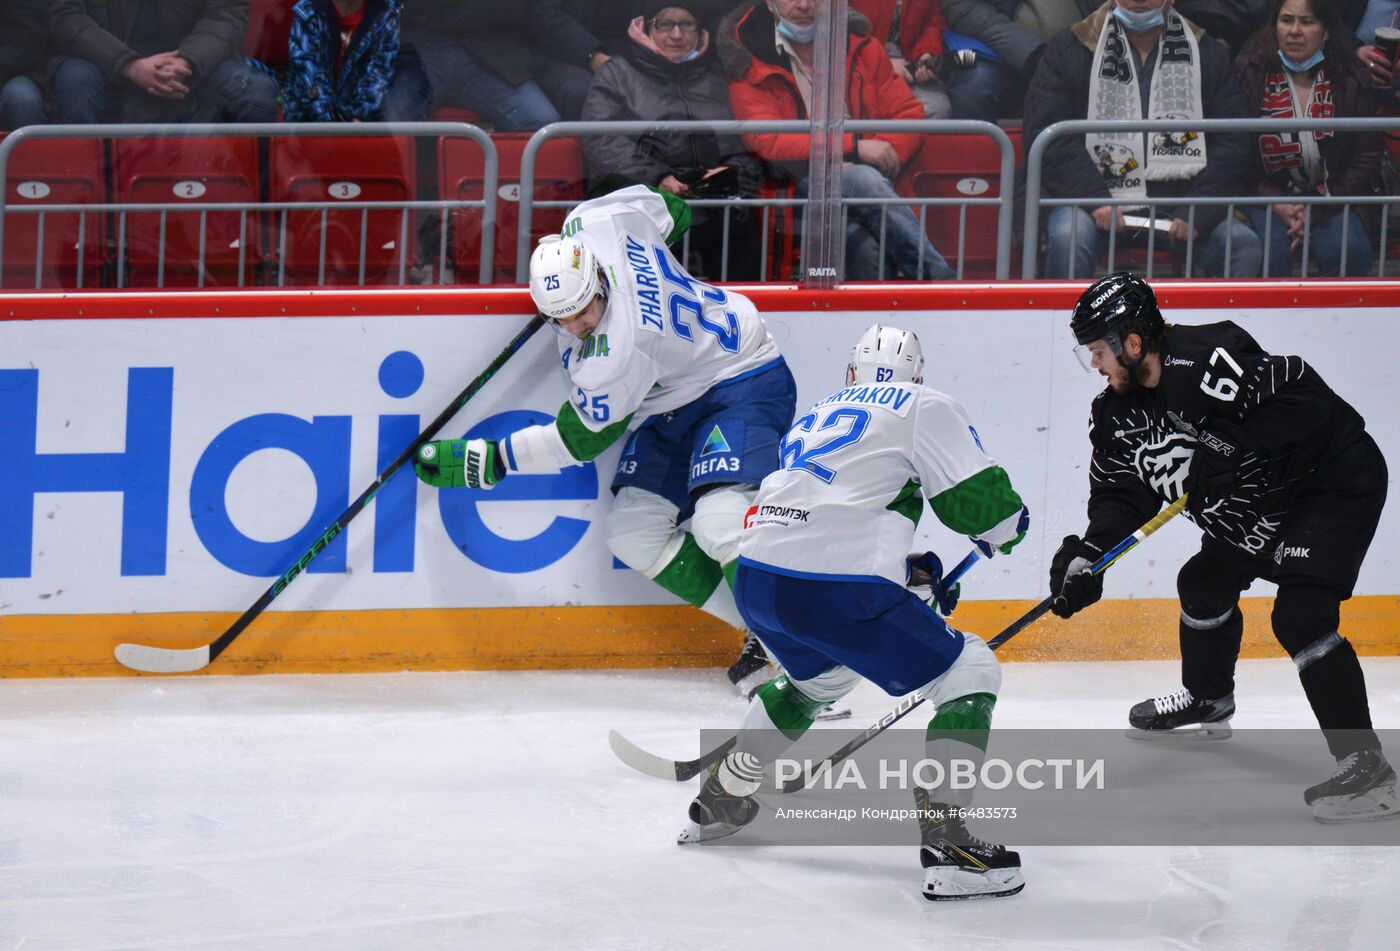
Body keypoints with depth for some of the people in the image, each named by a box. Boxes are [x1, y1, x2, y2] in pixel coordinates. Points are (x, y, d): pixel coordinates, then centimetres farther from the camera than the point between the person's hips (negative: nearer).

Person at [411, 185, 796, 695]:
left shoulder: (616, 357, -35)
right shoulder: (593, 223, -18)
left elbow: (580, 441, -20)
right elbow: (665, 207, 3)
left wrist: (487, 462, -15)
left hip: (744, 382, -10)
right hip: (674, 405, 10)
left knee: (719, 522, -32)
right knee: (632, 532, -1)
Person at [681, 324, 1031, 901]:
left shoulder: (813, 420, 30)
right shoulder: (924, 406, 9)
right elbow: (979, 500, 2)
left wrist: (910, 571, 32)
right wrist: (1004, 527, 24)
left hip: (756, 581, 7)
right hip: (838, 590, -7)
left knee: (821, 674, 37)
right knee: (969, 672, 5)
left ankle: (720, 799, 44)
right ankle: (944, 843, -9)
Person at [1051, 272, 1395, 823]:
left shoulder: (1205, 359, -29)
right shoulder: (1119, 412, 1)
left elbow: (1303, 399, -35)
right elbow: (1121, 493, 4)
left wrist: (1223, 454, -35)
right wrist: (1087, 556, -12)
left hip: (1338, 480, -10)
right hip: (1264, 503, 10)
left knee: (1299, 615, -22)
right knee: (1205, 582, 22)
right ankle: (1207, 702, 50)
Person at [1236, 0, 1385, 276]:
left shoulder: (1351, 81, 4)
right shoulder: (1249, 74, 0)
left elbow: (1366, 160, 2)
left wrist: (1316, 211, -11)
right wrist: (1277, 206, -17)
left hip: (1333, 199, 1)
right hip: (1267, 199, -1)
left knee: (1348, 249, -29)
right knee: (1271, 251, -32)